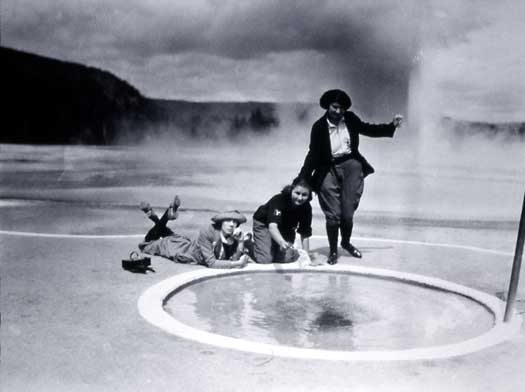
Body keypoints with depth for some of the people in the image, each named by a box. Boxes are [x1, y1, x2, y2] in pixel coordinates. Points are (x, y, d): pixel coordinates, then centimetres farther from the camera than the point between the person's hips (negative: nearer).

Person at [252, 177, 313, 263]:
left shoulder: (306, 208, -23)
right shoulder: (278, 200, -37)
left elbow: (305, 235, -13)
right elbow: (272, 226, -51)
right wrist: (282, 243, -70)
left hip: (286, 228, 4)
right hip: (264, 224, -4)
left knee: (287, 258, -15)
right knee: (265, 259, -19)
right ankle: (249, 244, 13)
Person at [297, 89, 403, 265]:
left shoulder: (350, 119, 4)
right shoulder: (319, 127, -6)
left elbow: (368, 129, 19)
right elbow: (313, 154, -5)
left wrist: (392, 126, 13)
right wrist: (302, 179, -10)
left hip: (351, 165, 2)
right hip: (329, 170, -2)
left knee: (347, 213, 0)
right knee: (333, 215, -2)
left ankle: (346, 242, 31)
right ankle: (333, 251, 20)